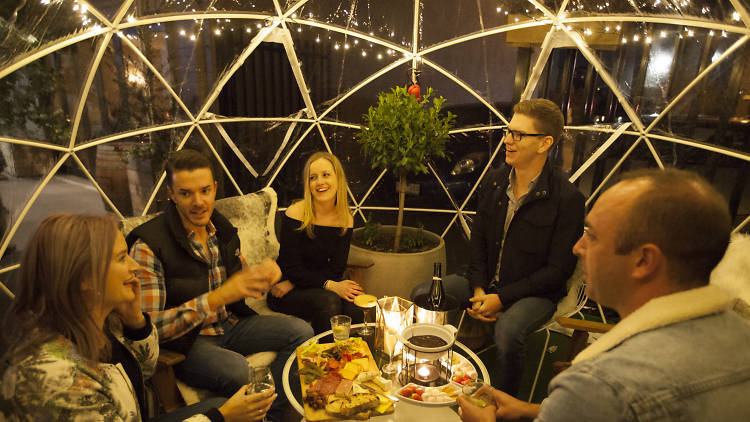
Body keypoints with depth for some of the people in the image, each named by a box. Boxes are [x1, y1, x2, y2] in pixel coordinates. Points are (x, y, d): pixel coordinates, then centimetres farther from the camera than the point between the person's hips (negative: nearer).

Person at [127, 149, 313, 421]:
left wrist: (263, 278, -12)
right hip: (182, 340, -6)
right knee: (236, 369, -34)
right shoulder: (148, 245, -19)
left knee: (301, 332, -6)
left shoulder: (222, 229, 2)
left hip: (229, 324, 7)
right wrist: (218, 297, -32)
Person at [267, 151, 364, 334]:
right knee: (329, 301, -31)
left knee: (355, 306, -24)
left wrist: (292, 284, -12)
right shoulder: (296, 213, -13)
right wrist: (329, 285, -24)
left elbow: (337, 269, -3)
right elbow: (291, 268, -14)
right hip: (288, 293, -3)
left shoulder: (346, 219, -1)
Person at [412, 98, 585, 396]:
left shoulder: (567, 199, -16)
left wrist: (501, 298, -18)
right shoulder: (494, 181, 2)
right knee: (422, 294, -10)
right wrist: (478, 289, -5)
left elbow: (558, 269, -14)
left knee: (508, 331, -36)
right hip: (486, 282, 6)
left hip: (535, 292, -5)